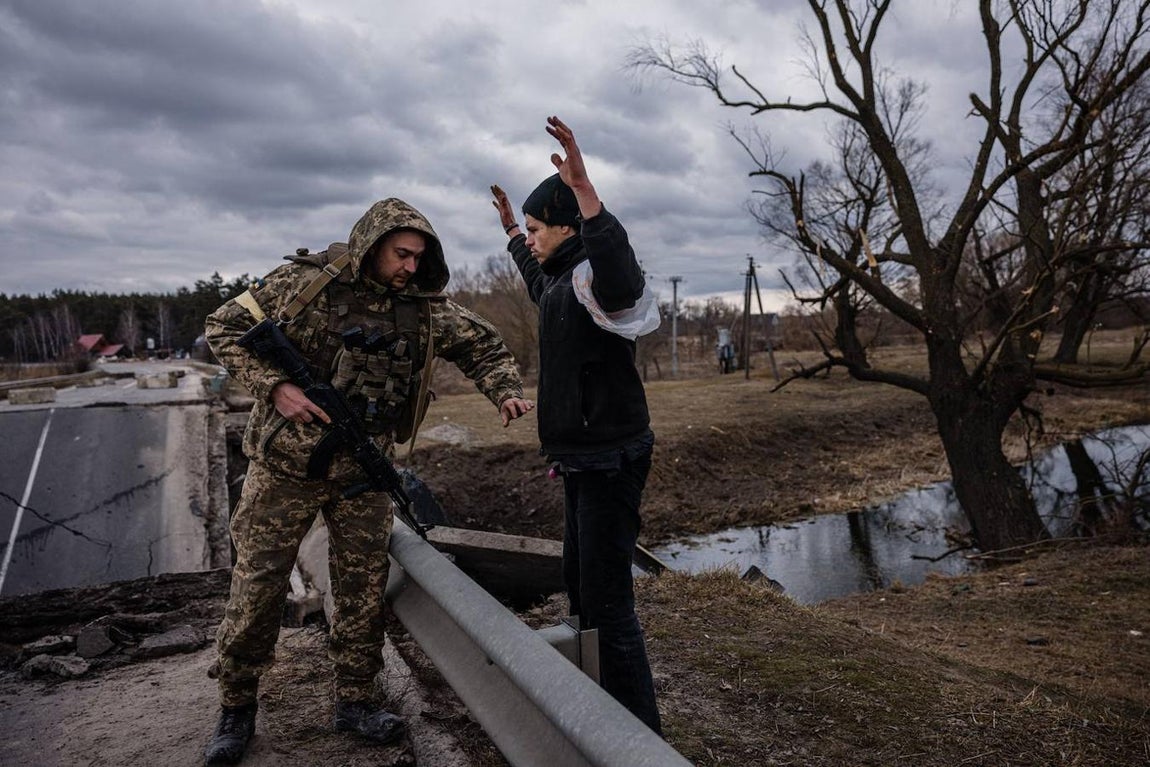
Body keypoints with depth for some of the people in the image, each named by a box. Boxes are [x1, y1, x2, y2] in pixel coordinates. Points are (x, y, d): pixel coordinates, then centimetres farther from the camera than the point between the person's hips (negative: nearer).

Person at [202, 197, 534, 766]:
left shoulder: (425, 306, -1)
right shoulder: (306, 282, -11)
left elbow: (481, 344, 9)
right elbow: (225, 327, -5)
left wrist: (505, 391, -8)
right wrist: (272, 385, -19)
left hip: (364, 470, 3)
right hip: (287, 463, -2)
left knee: (364, 588, 8)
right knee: (257, 585, 6)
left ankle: (355, 700, 26)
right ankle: (236, 708, 26)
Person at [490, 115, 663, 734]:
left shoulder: (595, 276, -17)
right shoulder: (563, 278, 14)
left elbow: (619, 275, -43)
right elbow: (538, 284, 39)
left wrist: (584, 189, -47)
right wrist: (509, 231, 47)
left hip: (611, 460, -11)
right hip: (583, 458, 11)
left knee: (608, 600, -6)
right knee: (580, 587, 19)